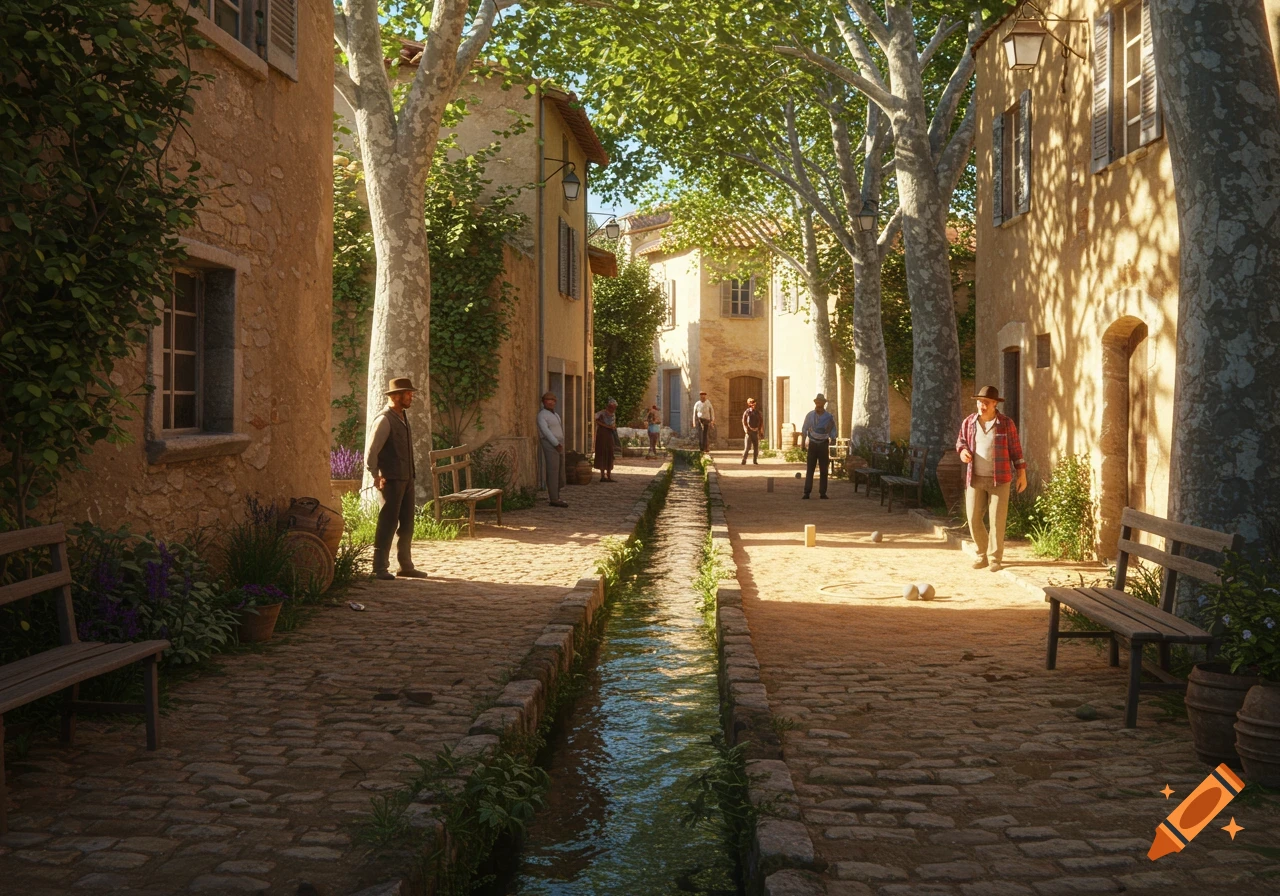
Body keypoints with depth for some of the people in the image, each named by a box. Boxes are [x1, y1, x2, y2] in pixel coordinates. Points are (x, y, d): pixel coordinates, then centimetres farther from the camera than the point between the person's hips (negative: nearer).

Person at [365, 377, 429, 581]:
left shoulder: (403, 417, 14)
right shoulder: (384, 420, -13)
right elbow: (371, 452, -16)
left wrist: (412, 472, 15)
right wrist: (377, 477, -16)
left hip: (407, 479, 9)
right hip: (392, 480, -9)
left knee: (407, 524, 12)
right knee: (388, 523, -4)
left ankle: (406, 566, 20)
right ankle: (380, 568, 2)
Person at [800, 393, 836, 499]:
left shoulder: (829, 417, -5)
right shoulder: (810, 415, -4)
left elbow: (833, 434, 0)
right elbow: (804, 430, 5)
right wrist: (803, 444, 3)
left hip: (823, 445, 1)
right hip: (812, 444, 0)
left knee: (824, 470, 5)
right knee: (809, 469, -2)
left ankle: (822, 493, 11)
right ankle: (807, 493, -2)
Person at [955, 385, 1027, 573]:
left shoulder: (1006, 423, -5)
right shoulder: (969, 422, 2)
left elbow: (1015, 449, 1)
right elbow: (961, 441, 16)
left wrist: (1022, 474, 0)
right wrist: (963, 451, -8)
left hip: (999, 479, -3)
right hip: (975, 478, 3)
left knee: (997, 520, -2)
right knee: (973, 518, 3)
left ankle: (995, 559, 8)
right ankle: (982, 555, 21)